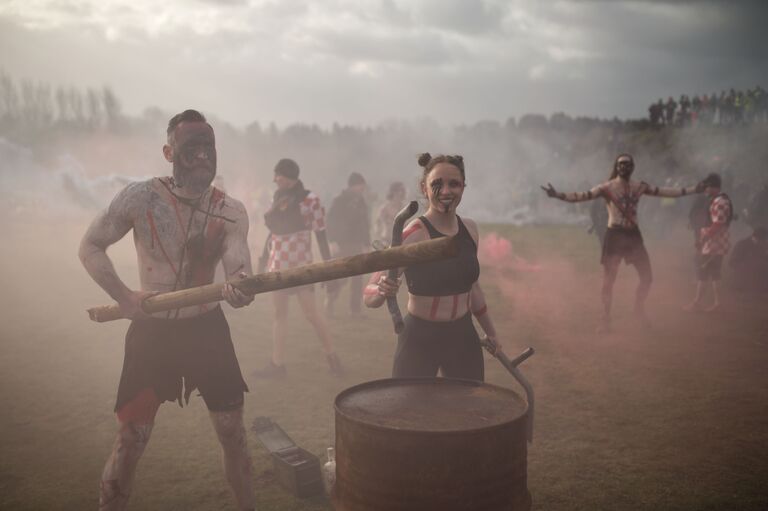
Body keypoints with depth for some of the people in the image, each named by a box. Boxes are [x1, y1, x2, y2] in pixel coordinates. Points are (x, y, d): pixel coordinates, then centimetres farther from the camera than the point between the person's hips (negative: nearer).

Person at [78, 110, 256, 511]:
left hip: (207, 328, 1)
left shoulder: (230, 211, -6)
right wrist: (124, 296, -13)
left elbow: (238, 268, -19)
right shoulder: (141, 197, -10)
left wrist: (239, 287, -44)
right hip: (151, 331, -1)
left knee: (232, 431, 8)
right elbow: (90, 246, 0)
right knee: (131, 437, 4)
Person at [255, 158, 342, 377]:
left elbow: (320, 234, -9)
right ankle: (277, 364, 12)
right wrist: (264, 260, 8)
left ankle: (331, 356, 14)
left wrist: (328, 264, -10)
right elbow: (272, 232, 13)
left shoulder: (310, 199, -9)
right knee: (279, 313, 8)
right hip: (277, 264, 6)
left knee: (310, 312, -3)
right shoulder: (277, 198, 9)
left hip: (300, 263, -6)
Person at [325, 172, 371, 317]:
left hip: (357, 244, 5)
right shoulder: (339, 201, -4)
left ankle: (356, 308, 7)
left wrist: (367, 243, 11)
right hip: (343, 244, -5)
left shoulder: (361, 203, 10)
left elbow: (365, 225, 13)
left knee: (357, 277, 5)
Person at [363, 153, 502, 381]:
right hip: (419, 339, -5)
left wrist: (491, 332, 23)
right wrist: (382, 291, -41)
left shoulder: (470, 229, 2)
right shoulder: (412, 235, -17)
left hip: (463, 336, 6)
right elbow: (369, 296, -19)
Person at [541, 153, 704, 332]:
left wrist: (693, 190, 12)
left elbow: (664, 192, 13)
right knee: (608, 281, -1)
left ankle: (639, 309, 33)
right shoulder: (607, 187, -8)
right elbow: (584, 196, -17)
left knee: (647, 277, 9)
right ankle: (606, 320, 12)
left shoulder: (640, 186, 6)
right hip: (615, 235, -4)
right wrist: (558, 195, -32)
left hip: (634, 235, 5)